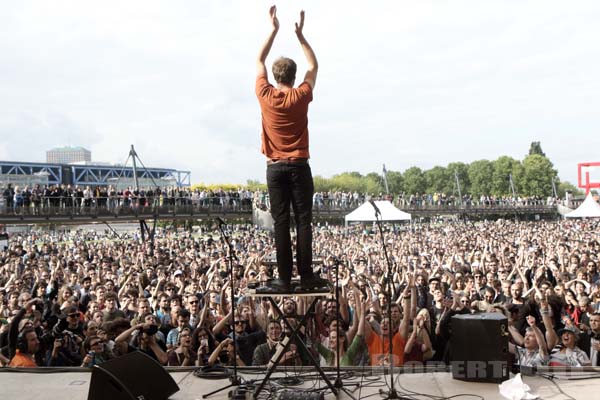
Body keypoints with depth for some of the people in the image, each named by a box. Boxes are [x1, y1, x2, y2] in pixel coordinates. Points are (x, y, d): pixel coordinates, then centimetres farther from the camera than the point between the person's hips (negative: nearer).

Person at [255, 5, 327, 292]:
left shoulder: (265, 96, 0)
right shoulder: (301, 96, -2)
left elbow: (259, 61, 15)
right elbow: (314, 66, 14)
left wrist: (274, 29, 17)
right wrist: (300, 34, 14)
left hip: (275, 168, 1)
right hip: (299, 166, -1)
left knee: (280, 223, 0)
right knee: (303, 221, -1)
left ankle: (284, 279, -1)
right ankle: (306, 276, -2)